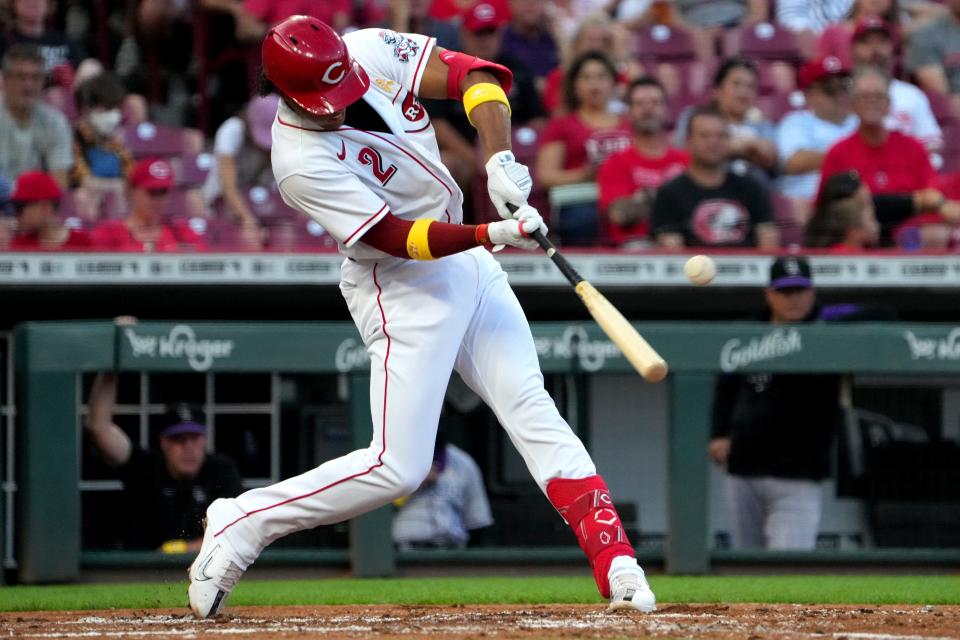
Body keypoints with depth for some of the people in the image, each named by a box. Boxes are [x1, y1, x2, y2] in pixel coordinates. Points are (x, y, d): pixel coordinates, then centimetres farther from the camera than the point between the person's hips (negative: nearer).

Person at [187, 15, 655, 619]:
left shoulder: (370, 51, -10)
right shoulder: (303, 162, -25)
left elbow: (474, 75, -10)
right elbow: (397, 238, -25)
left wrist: (499, 158, -26)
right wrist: (494, 234, -35)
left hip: (465, 259, 7)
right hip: (403, 287, -7)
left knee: (531, 409, -1)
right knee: (397, 467, -11)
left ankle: (618, 567, -5)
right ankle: (241, 523, 3)